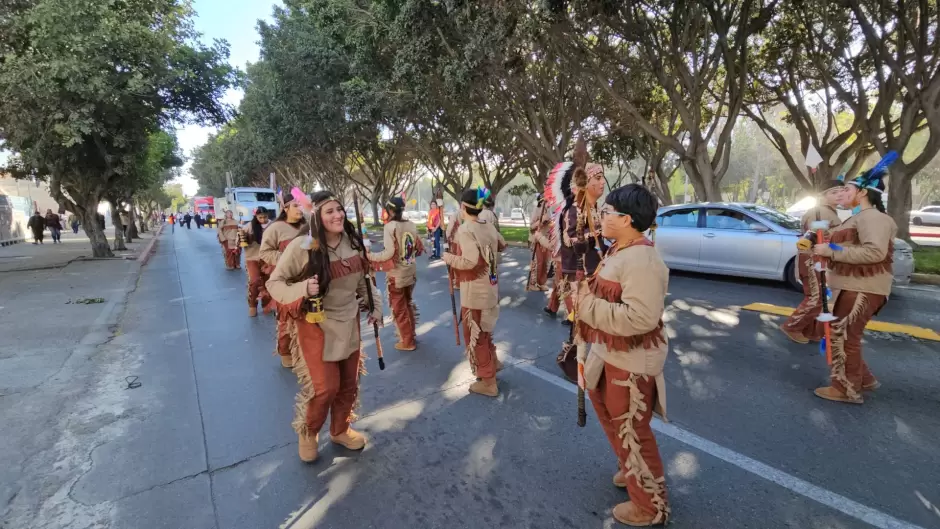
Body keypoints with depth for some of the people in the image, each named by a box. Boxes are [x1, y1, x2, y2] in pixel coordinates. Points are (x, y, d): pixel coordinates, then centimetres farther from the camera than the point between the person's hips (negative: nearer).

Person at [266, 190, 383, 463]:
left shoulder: (353, 242, -4)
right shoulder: (301, 247, -19)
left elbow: (364, 278, 11)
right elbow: (274, 283, -12)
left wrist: (375, 307, 9)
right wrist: (303, 289, -29)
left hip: (349, 323, 5)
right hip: (317, 326, -5)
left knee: (349, 384, 15)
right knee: (325, 387, -2)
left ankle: (340, 430, 40)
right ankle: (307, 433, 30)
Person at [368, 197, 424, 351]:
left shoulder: (390, 226, -17)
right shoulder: (411, 225, 0)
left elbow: (389, 253, -23)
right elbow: (419, 248, 7)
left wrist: (370, 257, -12)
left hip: (396, 275, -6)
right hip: (411, 272, 6)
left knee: (399, 309, 8)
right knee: (408, 304, 23)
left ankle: (407, 341, 18)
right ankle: (410, 334, 36)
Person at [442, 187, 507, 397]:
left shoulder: (465, 230, -20)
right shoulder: (489, 226, 4)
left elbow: (471, 261, -29)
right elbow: (502, 245, 22)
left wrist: (449, 258, -15)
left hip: (475, 292, -8)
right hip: (490, 288, 8)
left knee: (475, 336, 6)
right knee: (483, 331, 26)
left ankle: (488, 382, 16)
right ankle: (492, 362, 41)